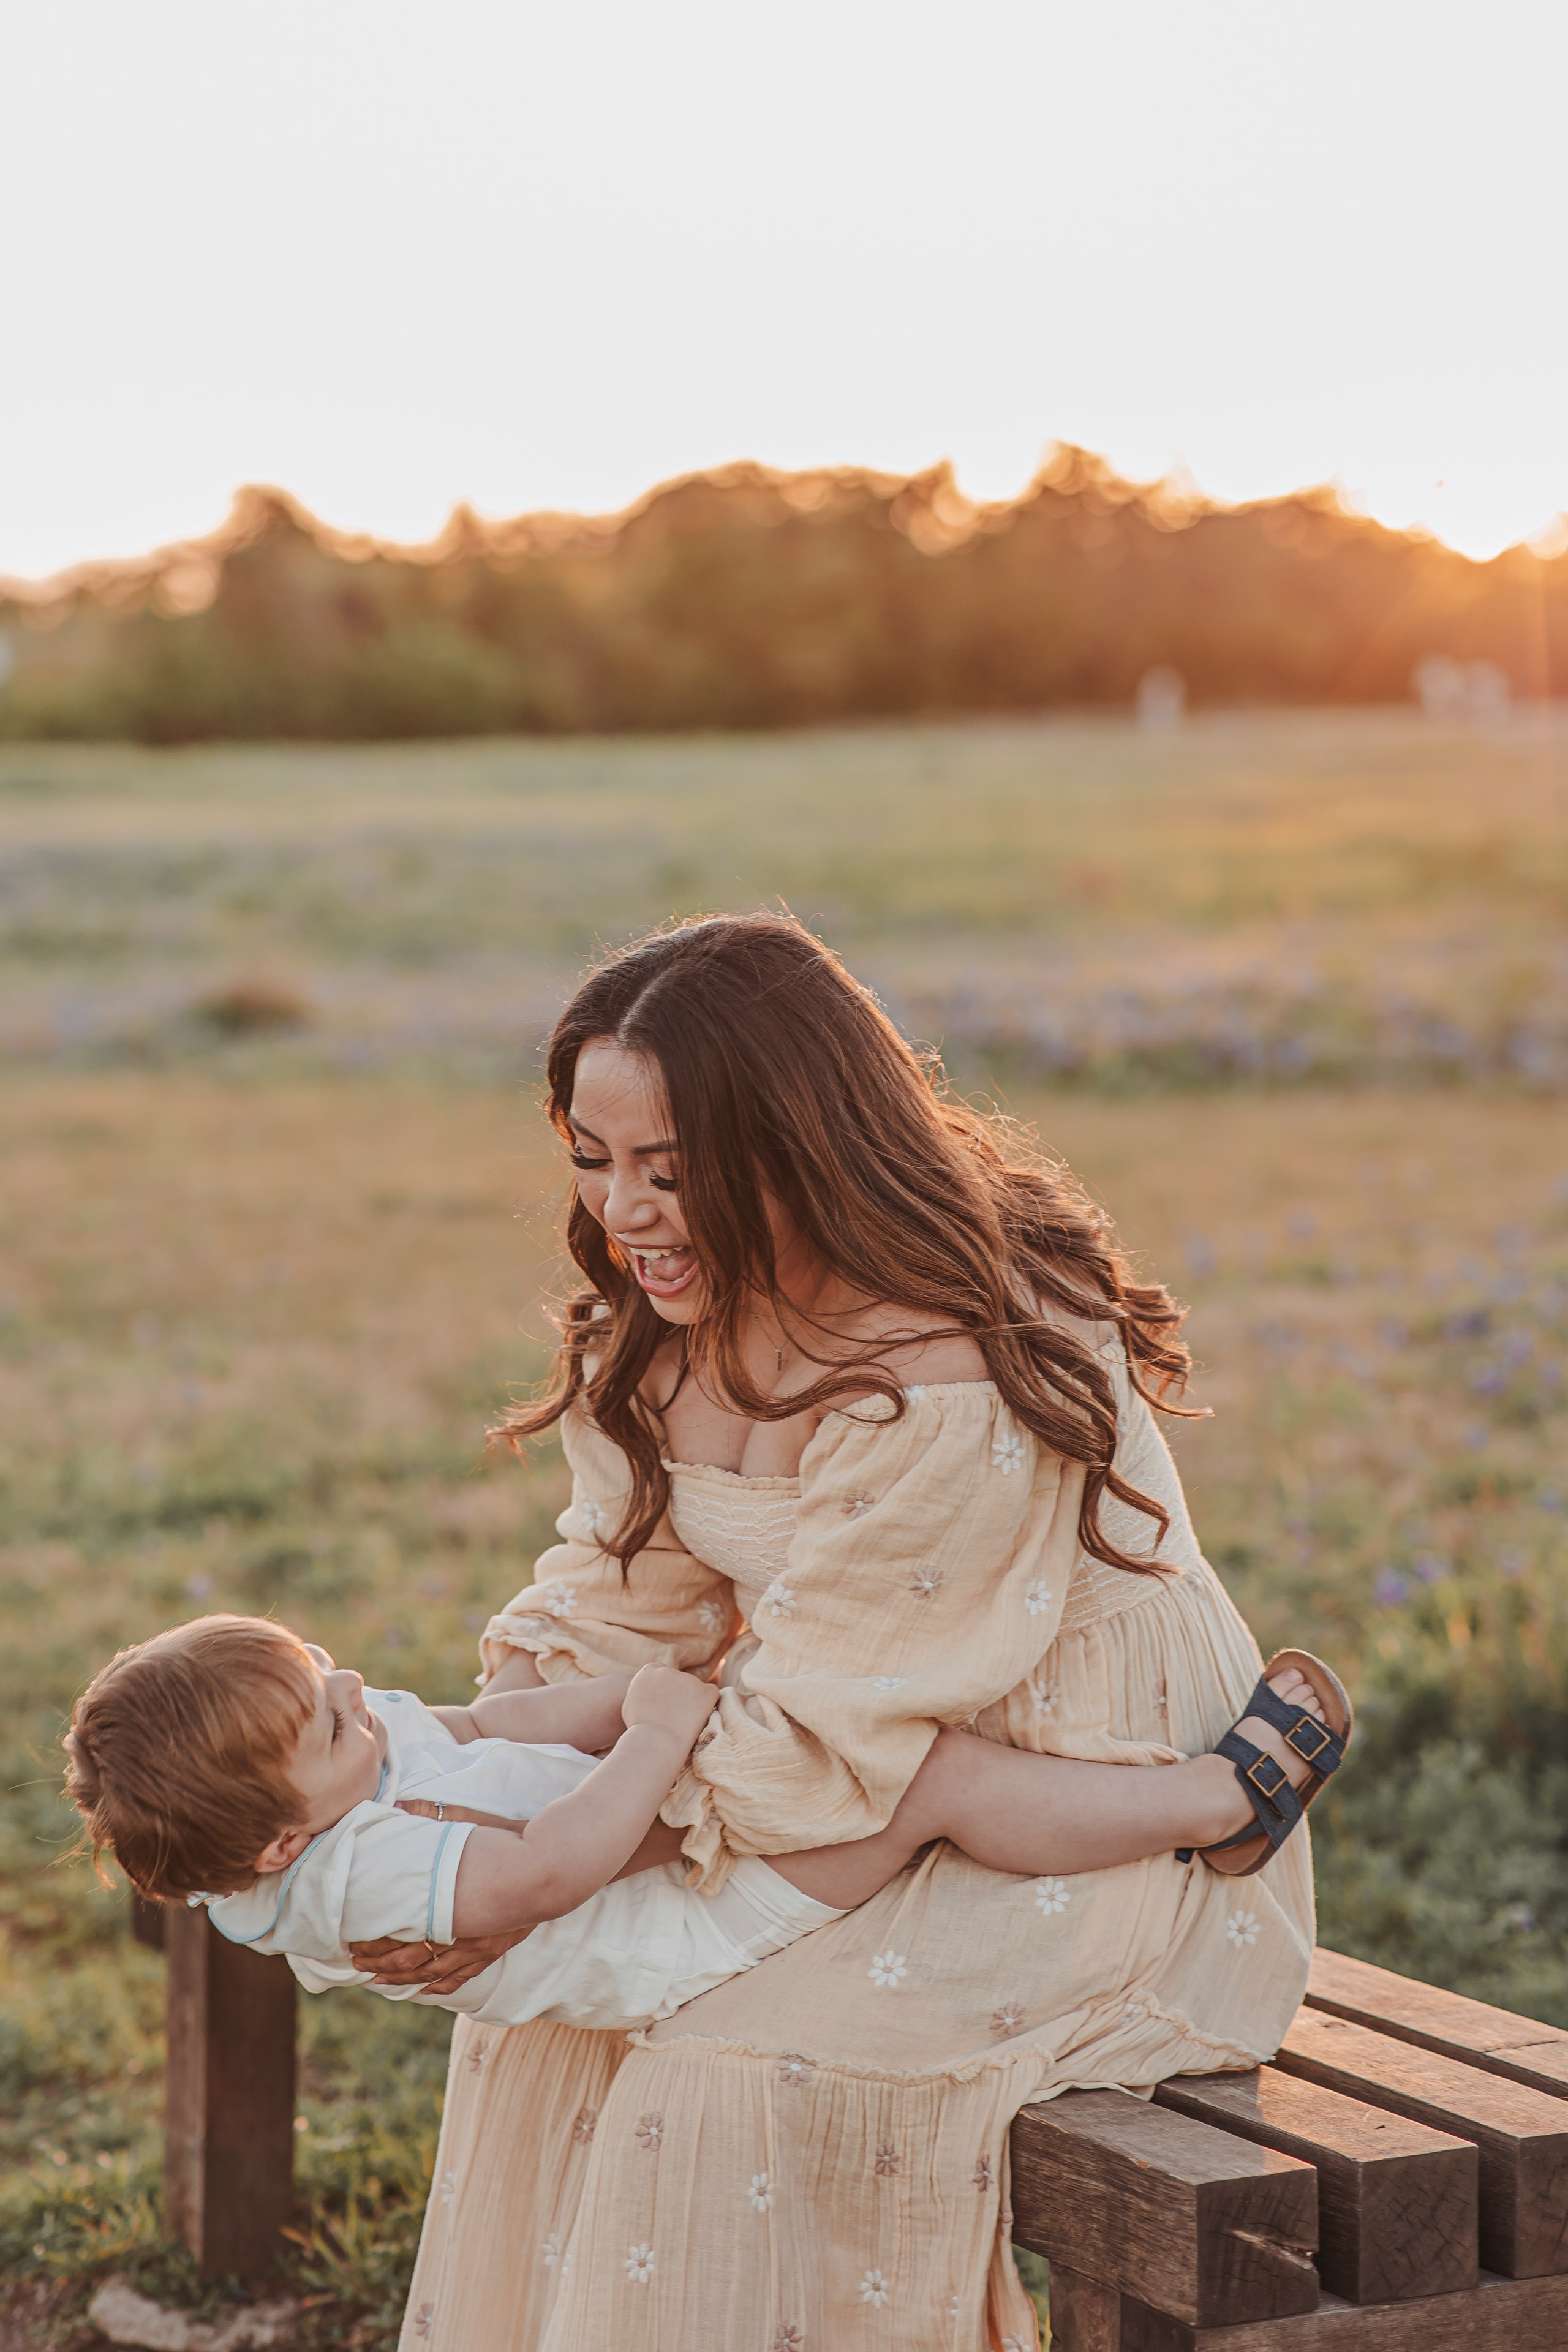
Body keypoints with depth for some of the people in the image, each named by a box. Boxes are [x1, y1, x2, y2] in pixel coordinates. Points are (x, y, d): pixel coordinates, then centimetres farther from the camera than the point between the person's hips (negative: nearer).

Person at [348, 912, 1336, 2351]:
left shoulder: (950, 1390, -31)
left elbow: (815, 1744, -27)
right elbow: (622, 1594, 5)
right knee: (554, 1998, 2)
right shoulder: (678, 1316, -3)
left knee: (741, 2081, -25)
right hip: (906, 1797, 9)